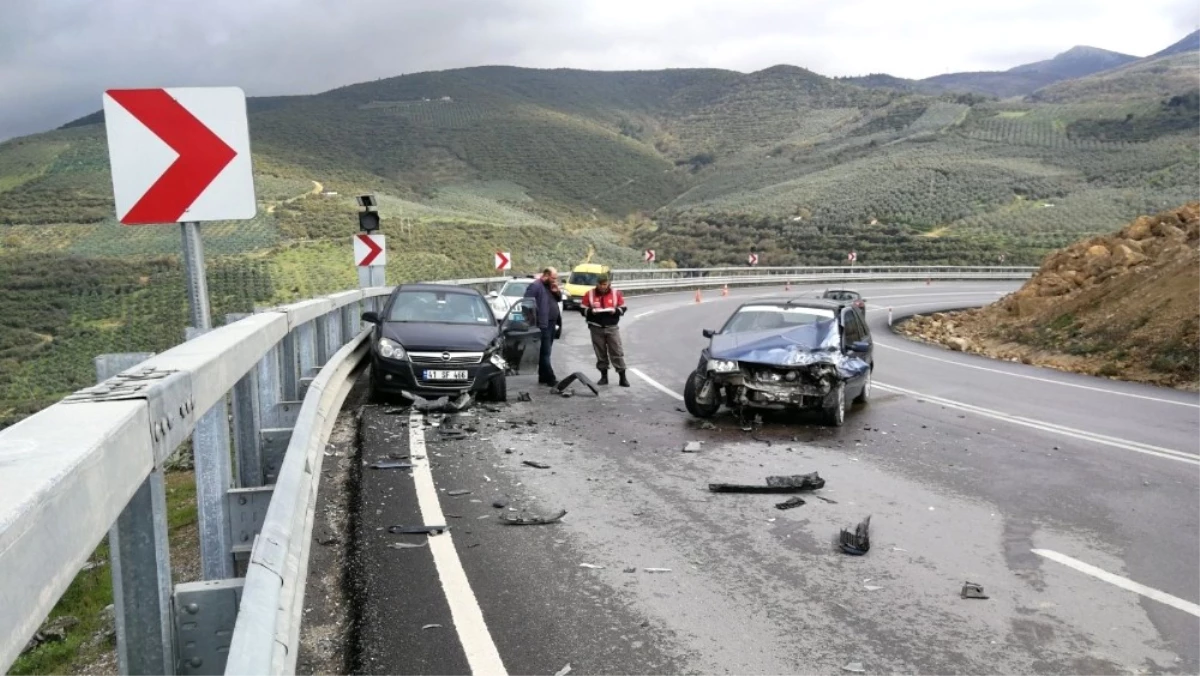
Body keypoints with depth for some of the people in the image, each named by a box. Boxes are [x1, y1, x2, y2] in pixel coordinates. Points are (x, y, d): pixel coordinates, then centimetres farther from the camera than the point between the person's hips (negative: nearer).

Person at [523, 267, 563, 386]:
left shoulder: (550, 286, 16)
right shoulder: (535, 286, -12)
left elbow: (559, 299, 23)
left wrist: (556, 291, 2)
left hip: (551, 323, 9)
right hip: (543, 324, -9)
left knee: (545, 352, 13)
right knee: (545, 353, -7)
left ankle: (543, 377, 18)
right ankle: (550, 378, -8)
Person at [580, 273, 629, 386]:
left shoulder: (616, 293, 1)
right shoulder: (589, 294, 0)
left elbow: (623, 309, 4)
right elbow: (583, 310, 1)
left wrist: (615, 310, -16)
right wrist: (591, 311, -18)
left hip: (612, 327, -1)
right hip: (596, 328, 1)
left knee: (617, 352, -3)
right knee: (600, 353, 7)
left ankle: (622, 377, -1)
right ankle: (604, 376, 16)